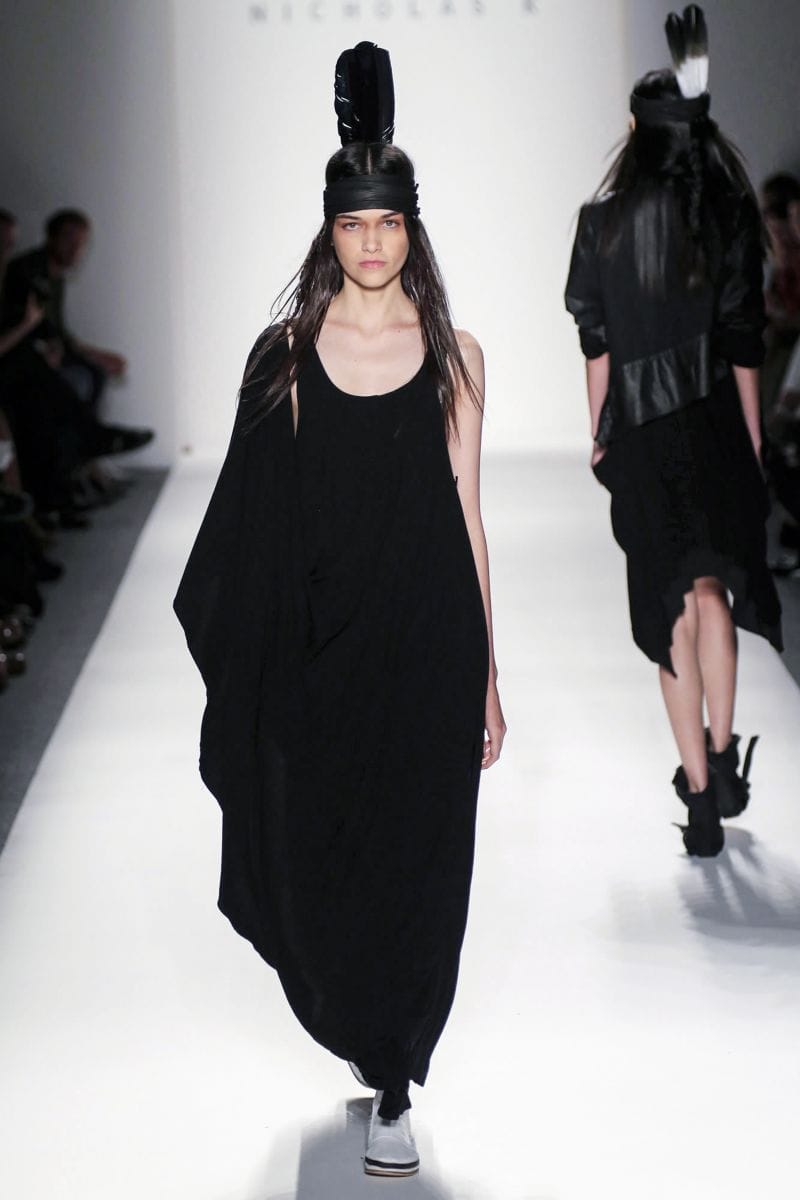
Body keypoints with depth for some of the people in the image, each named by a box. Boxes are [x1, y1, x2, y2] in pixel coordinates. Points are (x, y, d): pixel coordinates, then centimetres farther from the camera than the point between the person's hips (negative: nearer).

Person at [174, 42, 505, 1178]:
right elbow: (252, 519, 3)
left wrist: (488, 677, 3)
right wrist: (243, 671, -1)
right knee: (318, 861, 8)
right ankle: (366, 1032, 36)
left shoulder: (452, 355, 2)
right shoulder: (286, 352, 2)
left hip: (425, 646, -1)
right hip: (316, 650, 1)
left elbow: (467, 516, 4)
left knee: (412, 867, 0)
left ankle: (393, 1091, 13)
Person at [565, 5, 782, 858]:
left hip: (639, 435, 0)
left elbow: (596, 343, -1)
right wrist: (755, 445, 4)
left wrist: (600, 436, 9)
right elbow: (743, 343, -3)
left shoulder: (603, 220, -2)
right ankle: (721, 758, 0)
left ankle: (699, 802, 7)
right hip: (712, 425, 0)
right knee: (712, 589, 13)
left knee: (672, 610, 5)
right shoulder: (729, 212, -4)